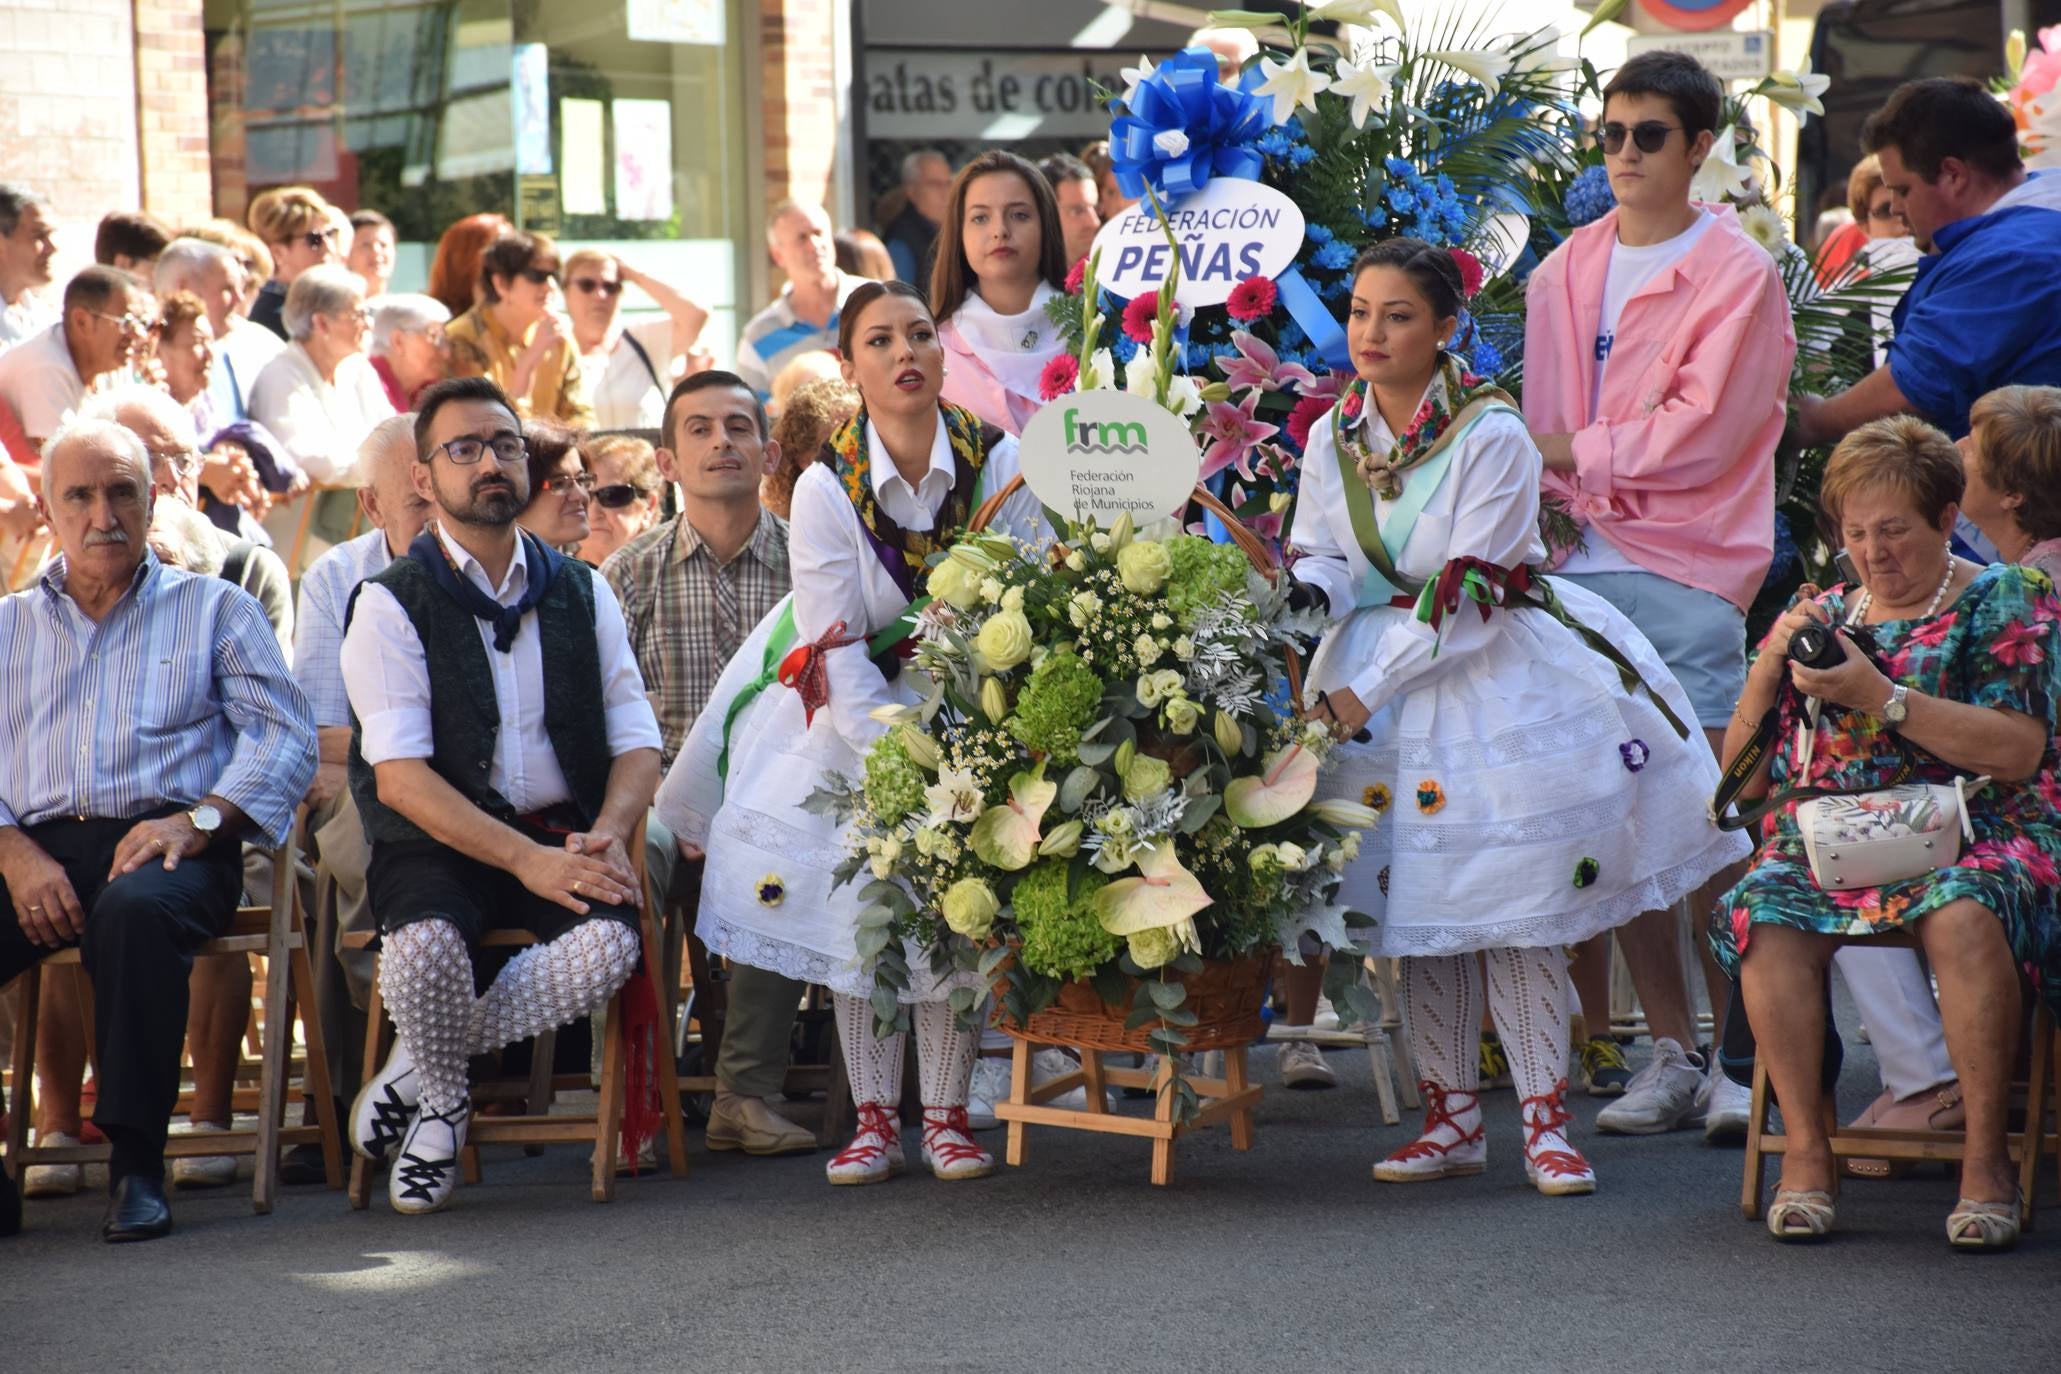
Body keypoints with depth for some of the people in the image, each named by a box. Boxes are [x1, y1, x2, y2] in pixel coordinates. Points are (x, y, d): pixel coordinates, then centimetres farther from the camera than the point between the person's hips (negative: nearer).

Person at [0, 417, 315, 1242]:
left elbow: (284, 738, 6)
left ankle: (136, 1163, -32)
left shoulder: (214, 609, 18)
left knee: (136, 909, -39)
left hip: (166, 845, -2)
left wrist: (198, 820, -12)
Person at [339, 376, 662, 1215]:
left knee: (609, 943, -29)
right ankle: (443, 1100, -1)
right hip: (439, 843, -3)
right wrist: (528, 860, -22)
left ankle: (416, 1071, -7)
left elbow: (637, 741, 10)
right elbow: (400, 776, -12)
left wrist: (607, 833, -13)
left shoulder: (581, 594, 12)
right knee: (426, 944, -36)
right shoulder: (392, 605, -2)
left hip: (562, 835, 3)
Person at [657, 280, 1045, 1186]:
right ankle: (874, 1119, -1)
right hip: (857, 709, 0)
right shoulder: (827, 489, -13)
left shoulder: (1001, 464, -11)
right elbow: (837, 658, -15)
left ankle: (947, 1115, -2)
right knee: (861, 890, -11)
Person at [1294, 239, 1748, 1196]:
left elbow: (1467, 597, -17)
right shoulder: (1333, 437, 3)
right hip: (1384, 670, 5)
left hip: (1499, 676, -5)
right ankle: (1452, 1118, 13)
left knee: (1515, 901, -6)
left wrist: (1365, 693, -17)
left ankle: (1545, 1119, 0)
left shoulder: (1490, 435, -15)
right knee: (1417, 899, 4)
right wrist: (1301, 598, -19)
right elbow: (1325, 562, 6)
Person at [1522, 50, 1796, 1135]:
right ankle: (1670, 1050, 11)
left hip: (1686, 568, -5)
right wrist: (1541, 508, 2)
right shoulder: (1564, 274, 17)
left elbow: (1702, 434, -9)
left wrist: (1572, 454, -7)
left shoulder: (1737, 274, -1)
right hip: (1580, 565, 6)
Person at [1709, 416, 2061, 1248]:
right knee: (1764, 918, -31)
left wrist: (1882, 697, -13)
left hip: (1968, 831, -3)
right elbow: (1745, 778, 17)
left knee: (1962, 915, -38)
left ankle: (1987, 1156, -29)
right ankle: (1805, 1145, -24)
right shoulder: (1822, 616, 20)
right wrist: (1769, 664, 1)